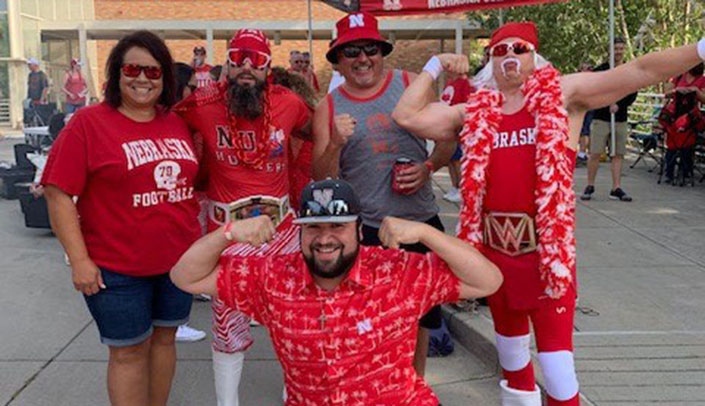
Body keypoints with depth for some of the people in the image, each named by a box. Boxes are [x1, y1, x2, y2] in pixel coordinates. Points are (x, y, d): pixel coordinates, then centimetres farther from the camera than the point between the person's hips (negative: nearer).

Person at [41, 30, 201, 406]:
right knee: (129, 350, 7)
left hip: (179, 260, 5)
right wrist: (79, 260, -16)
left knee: (164, 337, 17)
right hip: (117, 268, -5)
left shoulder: (177, 123, 6)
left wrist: (197, 240, 15)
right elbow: (58, 193, -12)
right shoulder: (88, 123, -9)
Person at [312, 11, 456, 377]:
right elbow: (320, 179, -3)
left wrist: (428, 167, -13)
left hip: (421, 222, 2)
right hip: (364, 228, -1)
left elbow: (448, 139, 5)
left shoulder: (412, 85, 0)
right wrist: (335, 144, -21)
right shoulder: (329, 107, 0)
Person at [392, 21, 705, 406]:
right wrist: (434, 66, 9)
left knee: (555, 348, -1)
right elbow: (407, 116, 4)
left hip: (548, 248, -4)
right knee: (508, 332, 23)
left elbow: (641, 70, -9)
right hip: (494, 247, 4)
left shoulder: (564, 94, -2)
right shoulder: (474, 112, 6)